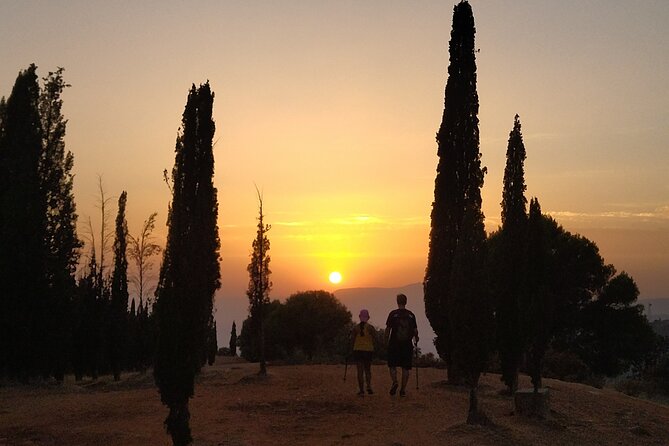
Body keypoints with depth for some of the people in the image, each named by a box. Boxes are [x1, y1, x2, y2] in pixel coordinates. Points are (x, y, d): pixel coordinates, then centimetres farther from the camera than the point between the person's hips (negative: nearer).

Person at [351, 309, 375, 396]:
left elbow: (353, 340, 3)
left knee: (360, 371, 3)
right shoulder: (371, 328, -3)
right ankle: (369, 386, 0)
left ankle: (361, 390, 0)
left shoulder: (355, 328, -1)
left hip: (358, 350, 0)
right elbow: (373, 340, 0)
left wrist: (354, 350, 16)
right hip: (368, 350, 0)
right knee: (368, 370, 16)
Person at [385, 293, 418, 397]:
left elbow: (388, 329, -3)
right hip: (407, 345, 2)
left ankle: (394, 382, -15)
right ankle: (403, 389, 5)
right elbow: (415, 331, 5)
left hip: (394, 344, -2)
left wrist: (387, 342, 8)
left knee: (392, 365, 8)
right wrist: (416, 339, 24)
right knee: (405, 368, 6)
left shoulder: (393, 314, -2)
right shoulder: (411, 315, 4)